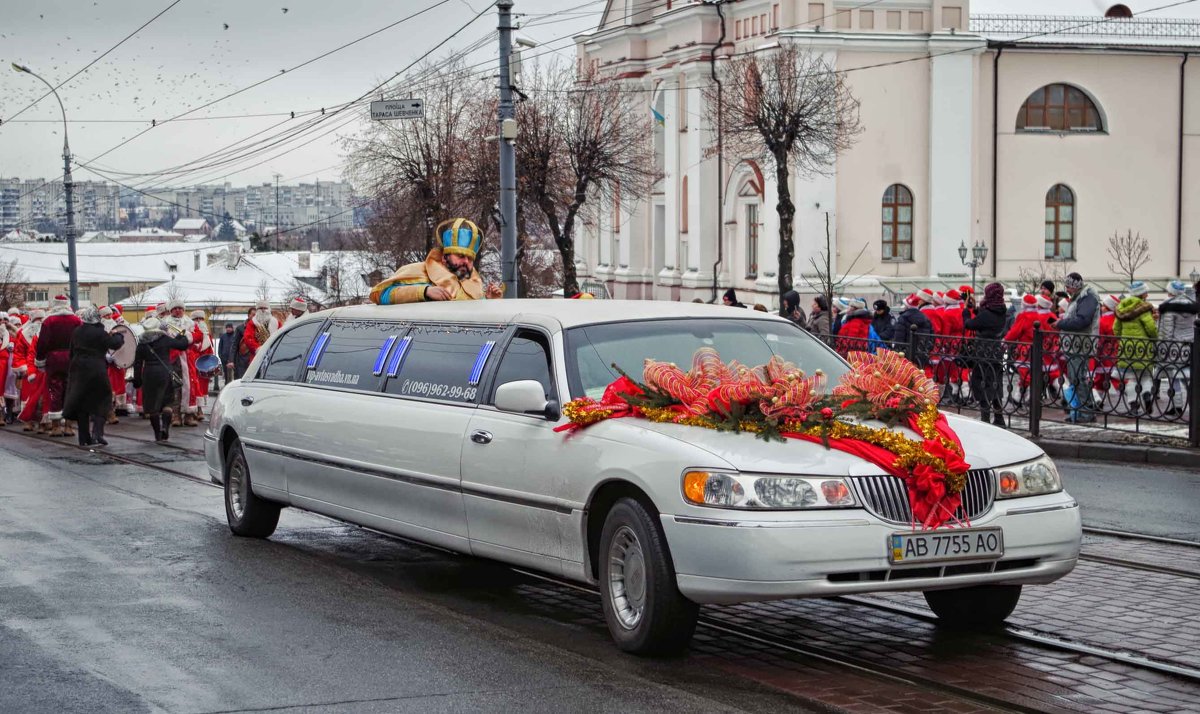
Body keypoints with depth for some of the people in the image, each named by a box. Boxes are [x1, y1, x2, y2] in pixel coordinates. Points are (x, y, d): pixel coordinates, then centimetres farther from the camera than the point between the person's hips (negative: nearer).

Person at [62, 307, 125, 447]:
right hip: (97, 371, -5)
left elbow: (71, 351, 13)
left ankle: (84, 439, 12)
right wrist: (119, 336, 8)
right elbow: (114, 344, -12)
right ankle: (97, 434, -11)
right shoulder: (99, 333, -11)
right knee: (100, 402, 5)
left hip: (78, 371, 5)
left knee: (81, 404, 10)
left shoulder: (76, 332, 7)